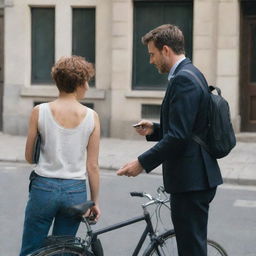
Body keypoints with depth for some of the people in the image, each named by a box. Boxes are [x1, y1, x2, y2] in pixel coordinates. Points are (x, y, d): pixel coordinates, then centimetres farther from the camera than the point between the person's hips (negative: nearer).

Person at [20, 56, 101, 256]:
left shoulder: (40, 111, -6)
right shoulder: (91, 116, -5)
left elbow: (29, 157, 1)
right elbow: (92, 166, -3)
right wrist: (95, 202, 7)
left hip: (44, 188, -1)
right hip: (76, 192, 1)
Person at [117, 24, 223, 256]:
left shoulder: (183, 79, -17)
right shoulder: (191, 74, 15)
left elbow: (178, 136, -23)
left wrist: (143, 163, -17)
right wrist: (154, 129, 10)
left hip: (191, 180, -11)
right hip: (197, 177, 11)